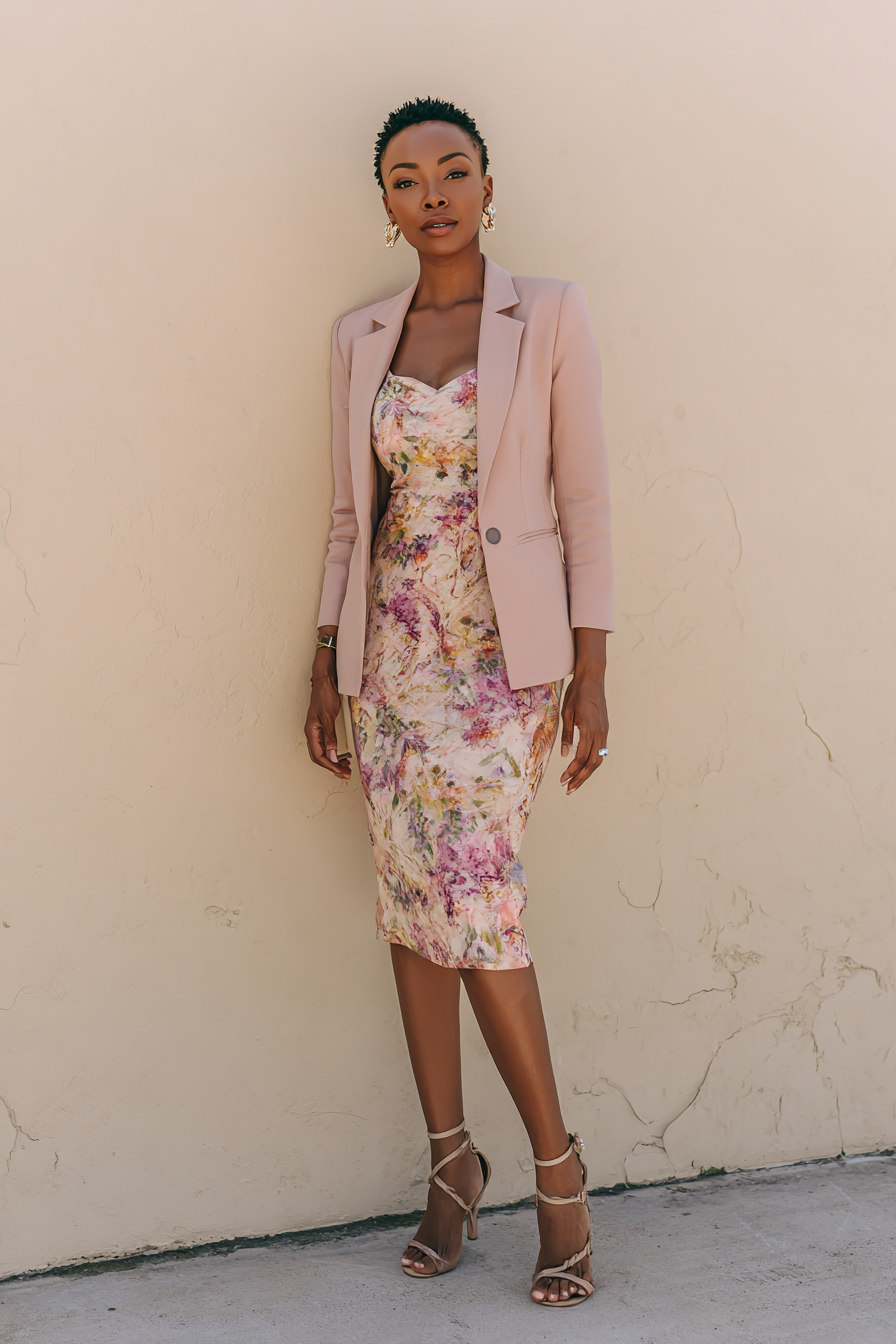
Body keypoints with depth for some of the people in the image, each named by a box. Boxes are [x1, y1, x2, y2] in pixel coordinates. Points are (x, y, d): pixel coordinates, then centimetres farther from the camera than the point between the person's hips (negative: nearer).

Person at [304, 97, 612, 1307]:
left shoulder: (550, 317, -1)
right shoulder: (360, 341, 9)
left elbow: (585, 498, -3)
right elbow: (351, 513, 12)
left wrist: (591, 677, -7)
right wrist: (325, 671, 8)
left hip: (506, 651, -4)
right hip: (393, 650, 4)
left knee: (472, 892, -12)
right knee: (414, 895, 4)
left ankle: (557, 1165, 5)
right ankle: (451, 1163, 17)